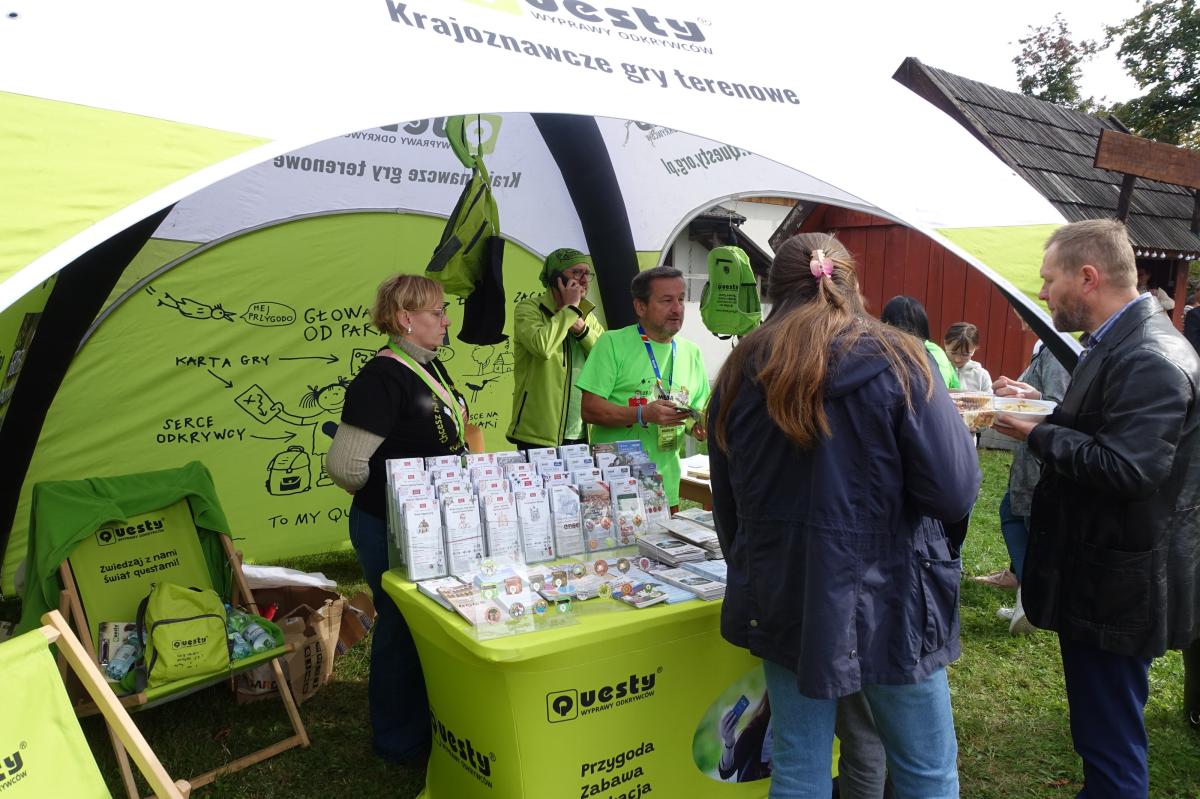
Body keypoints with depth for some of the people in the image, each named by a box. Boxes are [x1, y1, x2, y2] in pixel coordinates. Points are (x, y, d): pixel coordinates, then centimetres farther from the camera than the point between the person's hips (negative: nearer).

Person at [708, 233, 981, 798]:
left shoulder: (741, 372, 1)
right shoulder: (897, 360, -9)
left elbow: (727, 506, 7)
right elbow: (955, 493, -14)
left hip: (783, 602, 4)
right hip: (886, 602, -3)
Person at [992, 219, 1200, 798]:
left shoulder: (1151, 359, -22)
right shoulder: (1117, 343, 10)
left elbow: (1125, 468, -30)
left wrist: (1038, 434, -21)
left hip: (1118, 589, -10)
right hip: (1099, 576, 10)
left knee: (1111, 745, 3)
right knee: (1100, 733, 24)